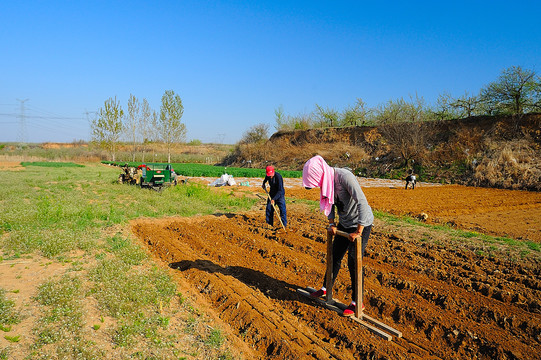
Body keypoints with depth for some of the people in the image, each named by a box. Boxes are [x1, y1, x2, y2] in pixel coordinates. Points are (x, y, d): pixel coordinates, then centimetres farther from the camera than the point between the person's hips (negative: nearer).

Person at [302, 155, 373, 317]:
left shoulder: (344, 176, -29)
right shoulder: (327, 180, -5)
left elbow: (362, 203, -31)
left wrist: (358, 232, -28)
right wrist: (332, 223, 3)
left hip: (361, 224, -8)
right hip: (345, 223, 8)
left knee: (354, 262, -4)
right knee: (335, 256, 17)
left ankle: (357, 302, 13)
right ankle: (326, 288, 37)